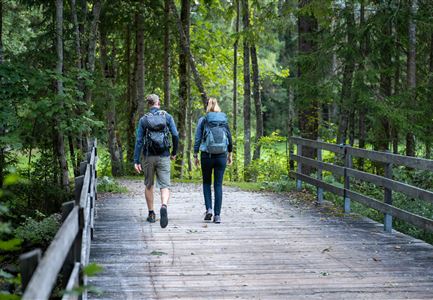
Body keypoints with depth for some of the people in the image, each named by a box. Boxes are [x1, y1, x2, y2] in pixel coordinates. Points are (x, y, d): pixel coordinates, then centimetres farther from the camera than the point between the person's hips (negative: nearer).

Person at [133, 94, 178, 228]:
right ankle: (164, 207, -31)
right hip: (164, 157, -1)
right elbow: (175, 135, -4)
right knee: (164, 186, -3)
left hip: (149, 157, 1)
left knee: (149, 186, 16)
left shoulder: (144, 119, 1)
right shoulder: (167, 116, 1)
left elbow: (139, 141, -3)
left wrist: (136, 161, -3)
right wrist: (174, 152, 12)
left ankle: (151, 214, 20)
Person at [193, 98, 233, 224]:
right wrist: (230, 154, 17)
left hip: (206, 155, -1)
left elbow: (197, 138, -4)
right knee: (218, 185, 5)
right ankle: (217, 215, 1)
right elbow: (229, 137, 7)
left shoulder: (203, 120, -2)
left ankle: (208, 209, 1)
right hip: (221, 155, 1)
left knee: (207, 182, 17)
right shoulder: (224, 120, 4)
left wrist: (195, 155, 2)